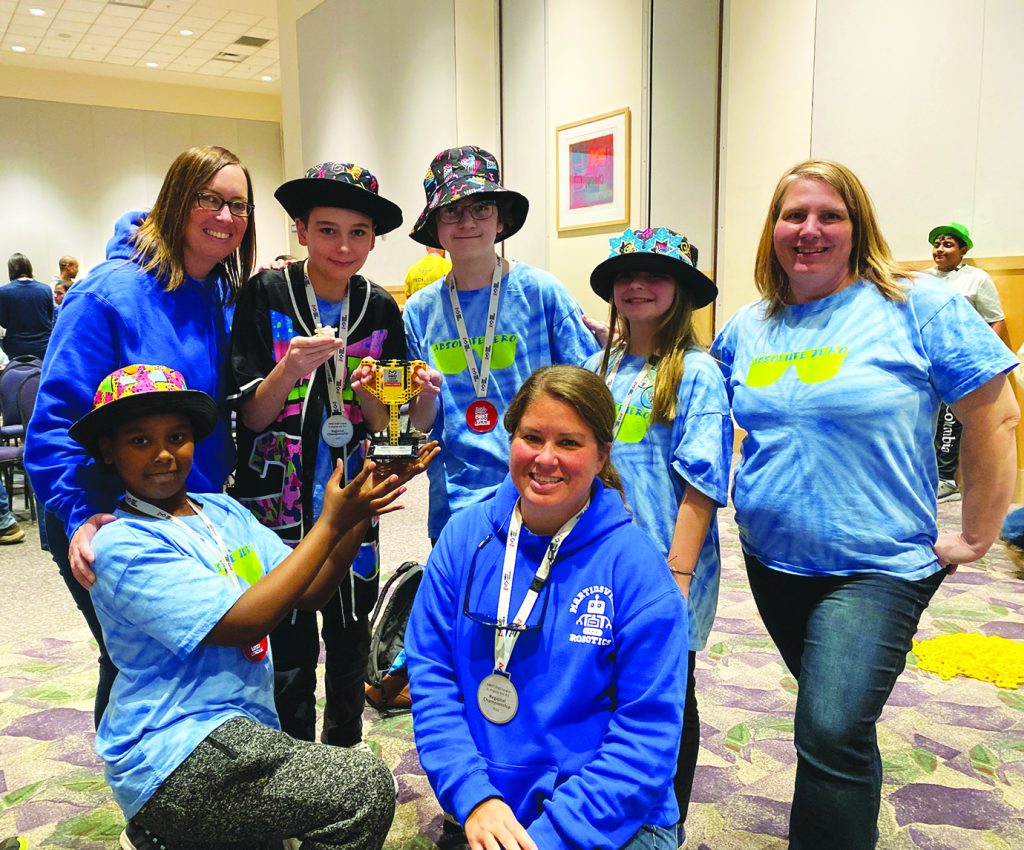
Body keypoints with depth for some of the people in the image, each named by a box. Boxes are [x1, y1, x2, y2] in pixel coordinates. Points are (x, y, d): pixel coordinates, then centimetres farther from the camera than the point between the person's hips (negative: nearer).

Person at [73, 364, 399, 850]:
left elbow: (309, 591, 2)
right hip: (173, 753, -7)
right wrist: (330, 523, -21)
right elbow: (242, 623, -21)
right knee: (365, 787, -19)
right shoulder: (121, 546, -14)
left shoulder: (223, 512, 7)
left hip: (242, 731, 8)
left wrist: (358, 516, -13)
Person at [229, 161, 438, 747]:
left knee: (351, 649, 16)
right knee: (292, 656, 3)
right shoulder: (266, 295, -8)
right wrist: (289, 369, -29)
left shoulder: (381, 309, 1)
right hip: (281, 506, -3)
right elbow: (249, 418, -11)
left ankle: (344, 758, 38)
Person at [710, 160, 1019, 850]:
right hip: (771, 561, 5)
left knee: (831, 731, -14)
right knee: (837, 720, 21)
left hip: (878, 566, -5)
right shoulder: (746, 327, 4)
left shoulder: (918, 306, -11)